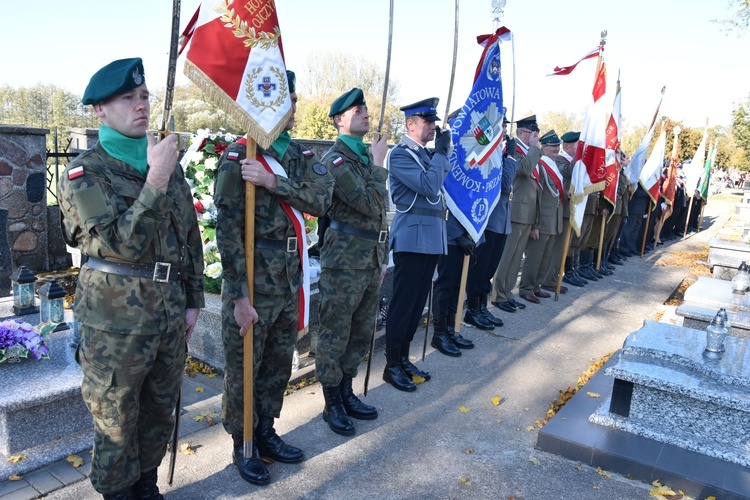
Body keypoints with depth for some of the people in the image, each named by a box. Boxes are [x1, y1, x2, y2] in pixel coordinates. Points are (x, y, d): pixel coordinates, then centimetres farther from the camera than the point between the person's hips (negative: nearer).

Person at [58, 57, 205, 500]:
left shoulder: (169, 164, 7)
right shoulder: (84, 174, -9)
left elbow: (191, 237, 12)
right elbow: (122, 243, -22)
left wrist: (193, 301, 11)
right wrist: (155, 181, -27)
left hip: (170, 315, 5)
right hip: (117, 323, -5)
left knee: (160, 414, 20)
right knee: (117, 423, 11)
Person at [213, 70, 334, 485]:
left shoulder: (300, 155, 8)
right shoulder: (237, 158, -12)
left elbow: (320, 200, -10)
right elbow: (228, 230, -15)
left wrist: (273, 182, -24)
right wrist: (239, 295, -17)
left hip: (290, 281, 6)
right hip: (254, 284, -6)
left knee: (279, 366, 19)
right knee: (243, 370, 10)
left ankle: (266, 433, 38)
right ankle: (242, 446, 29)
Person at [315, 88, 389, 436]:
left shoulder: (366, 156, 15)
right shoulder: (335, 159, -12)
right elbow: (370, 204, -21)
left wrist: (383, 257, 17)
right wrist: (379, 166, -9)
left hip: (371, 261, 8)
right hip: (344, 263, -8)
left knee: (361, 334, 16)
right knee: (335, 337, 4)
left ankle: (346, 393, 32)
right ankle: (332, 405, 19)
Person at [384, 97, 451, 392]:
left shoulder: (428, 154, 17)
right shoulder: (400, 154, -9)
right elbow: (429, 186, -20)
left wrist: (442, 151, 7)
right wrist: (441, 151, -11)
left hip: (432, 236, 9)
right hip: (413, 237, -9)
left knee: (418, 301, 12)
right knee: (403, 301, -2)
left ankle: (403, 358, 24)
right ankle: (392, 365, 10)